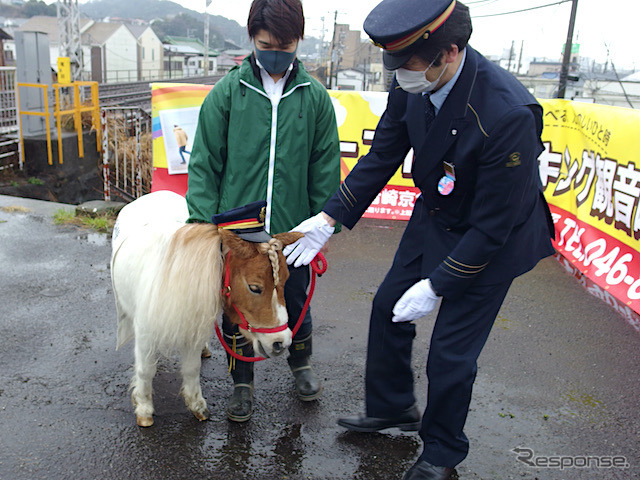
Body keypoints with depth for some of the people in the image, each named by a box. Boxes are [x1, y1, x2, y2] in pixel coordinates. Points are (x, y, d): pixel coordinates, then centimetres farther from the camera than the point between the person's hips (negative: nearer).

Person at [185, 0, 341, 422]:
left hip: (293, 229, 1)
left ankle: (301, 363, 47)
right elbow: (205, 162, -2)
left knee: (296, 301, 19)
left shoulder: (315, 97, -1)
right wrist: (204, 220, -8)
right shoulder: (227, 92, -4)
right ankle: (243, 383, 36)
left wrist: (324, 226, 1)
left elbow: (326, 167, 3)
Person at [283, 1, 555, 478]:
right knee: (388, 309, 17)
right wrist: (329, 218, -7)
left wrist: (438, 285, -22)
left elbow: (492, 226, -28)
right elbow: (382, 157, -2)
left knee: (451, 353, 3)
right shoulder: (410, 87, -16)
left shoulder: (509, 113, -36)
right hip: (434, 219, 7)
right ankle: (391, 407, 43)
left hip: (491, 241, -7)